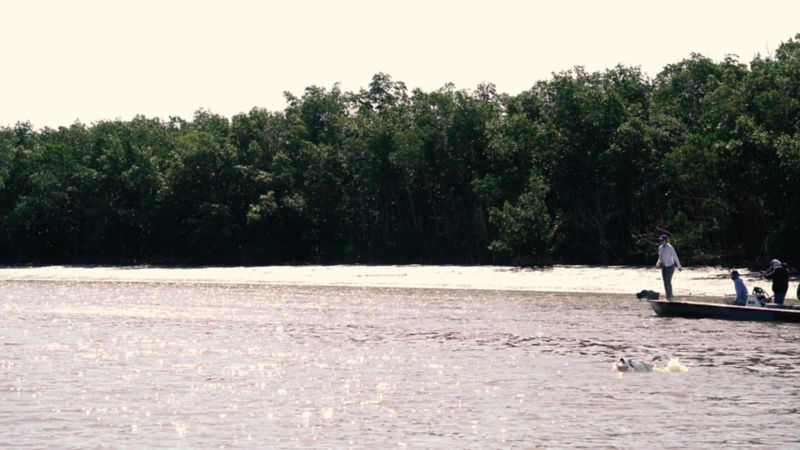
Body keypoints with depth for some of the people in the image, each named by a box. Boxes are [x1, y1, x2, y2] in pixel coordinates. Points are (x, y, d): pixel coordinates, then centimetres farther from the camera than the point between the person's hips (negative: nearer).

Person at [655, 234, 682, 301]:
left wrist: (679, 266, -4)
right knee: (665, 282, 7)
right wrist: (659, 263, -3)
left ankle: (669, 298, -6)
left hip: (670, 266, -7)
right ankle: (668, 298, 13)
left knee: (668, 282, -12)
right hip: (664, 267, 7)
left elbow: (675, 257, -9)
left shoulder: (670, 247, -15)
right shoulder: (660, 247, 8)